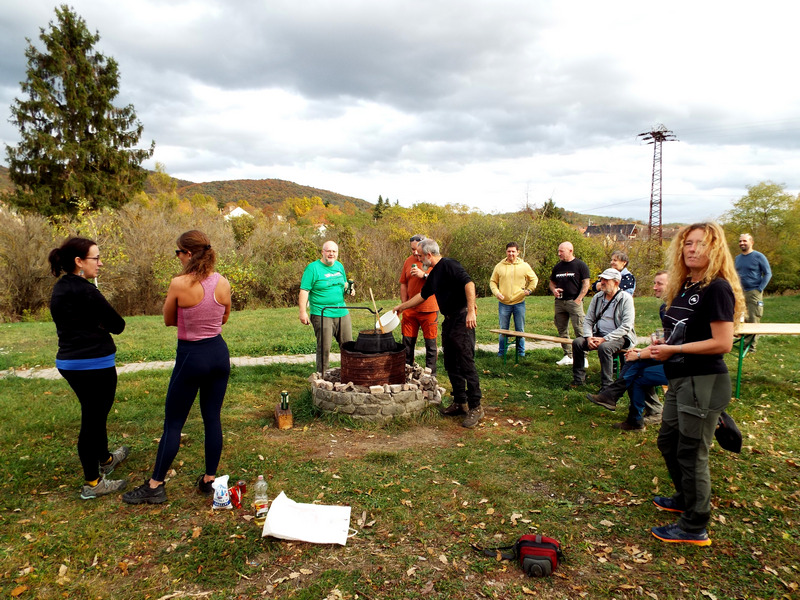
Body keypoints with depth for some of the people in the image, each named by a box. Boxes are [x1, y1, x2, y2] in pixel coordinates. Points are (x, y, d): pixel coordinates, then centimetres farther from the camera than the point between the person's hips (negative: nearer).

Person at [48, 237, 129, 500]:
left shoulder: (59, 289, 8)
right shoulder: (85, 291, -20)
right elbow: (118, 325, -14)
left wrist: (96, 324, -1)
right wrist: (103, 324, 4)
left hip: (69, 362, 9)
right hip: (94, 364, -9)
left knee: (94, 413, 25)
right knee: (93, 419, 2)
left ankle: (105, 459, 44)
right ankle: (92, 483, 14)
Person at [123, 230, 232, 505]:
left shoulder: (179, 284, -16)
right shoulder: (223, 283, -3)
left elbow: (168, 321, -1)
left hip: (191, 356, -5)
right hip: (219, 352, 5)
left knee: (173, 422, 7)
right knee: (212, 418, 13)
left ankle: (155, 486, 19)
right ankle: (210, 480, 24)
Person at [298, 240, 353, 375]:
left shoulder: (339, 266, 13)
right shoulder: (313, 268, -7)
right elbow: (304, 291, -10)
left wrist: (348, 288, 5)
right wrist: (303, 312, -17)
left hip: (342, 313, 6)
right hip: (322, 314, -6)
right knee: (324, 347, -4)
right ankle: (322, 375, 10)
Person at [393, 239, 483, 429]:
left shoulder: (449, 265, -13)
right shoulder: (433, 273, 17)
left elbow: (469, 283, -25)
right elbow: (423, 295, 30)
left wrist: (471, 311, -30)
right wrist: (402, 306, 35)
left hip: (462, 319, -10)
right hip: (448, 321, 10)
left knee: (466, 364, -8)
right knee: (451, 365, 12)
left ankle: (475, 407, -1)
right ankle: (459, 403, 21)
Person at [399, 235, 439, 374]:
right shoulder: (408, 261, 10)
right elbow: (403, 284, 14)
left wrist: (424, 275, -23)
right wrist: (404, 304, 8)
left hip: (429, 309, -4)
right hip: (410, 309, 4)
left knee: (430, 342, 4)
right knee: (407, 341, 8)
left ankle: (431, 373, 15)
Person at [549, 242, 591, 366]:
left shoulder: (580, 265, -2)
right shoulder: (558, 266, 14)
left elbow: (586, 284, -5)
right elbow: (552, 282, 23)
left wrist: (578, 299, -12)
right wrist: (554, 290, 0)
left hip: (574, 301, -6)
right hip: (559, 302, 6)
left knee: (579, 330, -8)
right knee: (562, 331, 8)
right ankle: (567, 356, 17)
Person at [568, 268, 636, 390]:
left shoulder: (626, 298, -10)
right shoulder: (597, 298, 8)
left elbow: (626, 326, -16)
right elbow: (588, 320, 11)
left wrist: (605, 339, -22)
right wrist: (589, 337, -9)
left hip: (620, 337, -6)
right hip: (599, 334, 6)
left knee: (604, 347, -35)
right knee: (577, 342, -16)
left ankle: (607, 385, -25)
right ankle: (579, 378, -4)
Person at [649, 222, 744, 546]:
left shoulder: (717, 288, -16)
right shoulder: (684, 287, 11)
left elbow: (722, 343, -22)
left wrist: (674, 349, -18)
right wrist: (663, 345, 2)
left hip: (704, 382, -9)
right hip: (680, 379, 9)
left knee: (691, 453, 0)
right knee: (668, 441, 22)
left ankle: (694, 528, 16)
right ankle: (686, 498, 43)